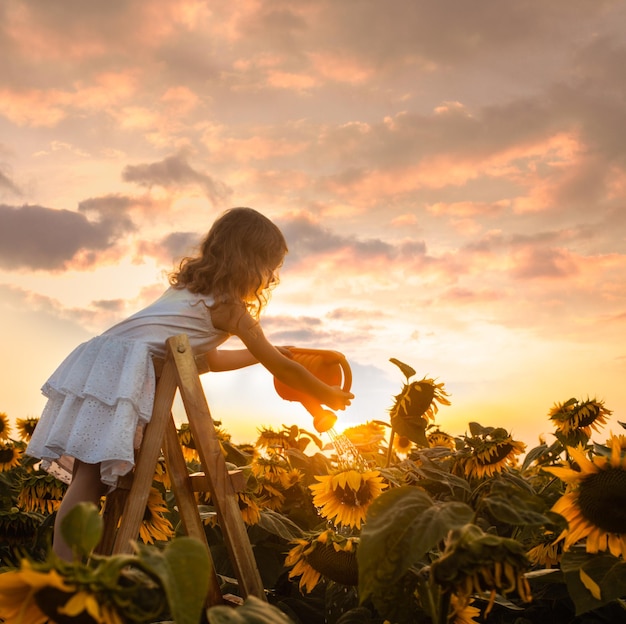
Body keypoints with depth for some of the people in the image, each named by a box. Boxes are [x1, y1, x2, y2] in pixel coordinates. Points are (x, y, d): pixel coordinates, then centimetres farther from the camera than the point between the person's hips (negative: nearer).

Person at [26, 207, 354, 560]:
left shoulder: (191, 286, 24)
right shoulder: (231, 308, -1)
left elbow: (207, 358, 33)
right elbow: (280, 368, 5)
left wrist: (263, 353, 38)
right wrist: (328, 396, 19)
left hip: (97, 359, 9)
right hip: (120, 372, -9)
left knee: (89, 477, 3)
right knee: (90, 479, -14)